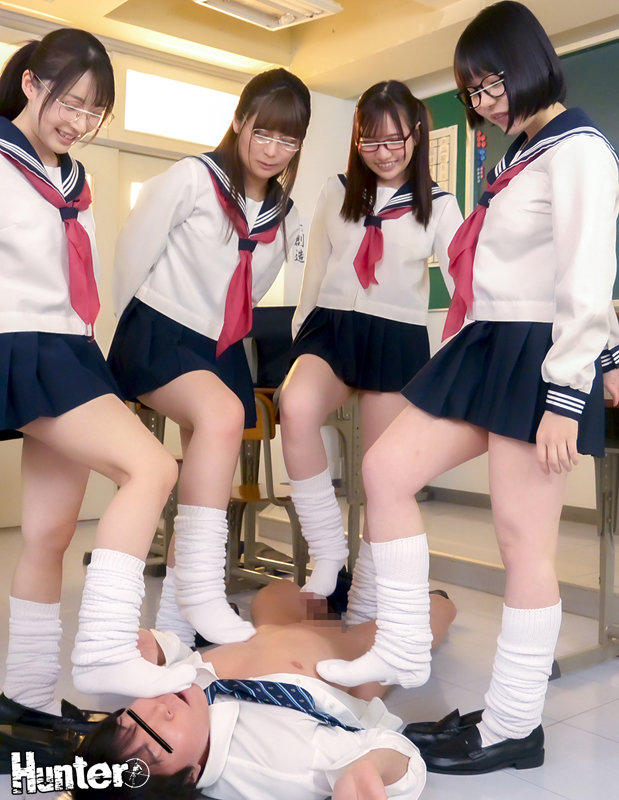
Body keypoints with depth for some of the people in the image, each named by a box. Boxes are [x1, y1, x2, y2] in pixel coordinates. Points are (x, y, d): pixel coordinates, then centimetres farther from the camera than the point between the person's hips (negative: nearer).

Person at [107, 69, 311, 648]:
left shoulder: (284, 215, 9)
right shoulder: (192, 179, -10)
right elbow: (133, 254, -5)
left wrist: (224, 334, 17)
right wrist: (138, 335, 3)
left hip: (222, 348, 7)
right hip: (159, 333, -6)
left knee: (209, 482, 3)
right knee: (222, 415, -35)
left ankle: (175, 624, 15)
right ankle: (200, 591, -30)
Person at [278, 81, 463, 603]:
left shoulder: (438, 204, 5)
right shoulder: (337, 191, 10)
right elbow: (315, 270, 14)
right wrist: (299, 334, 12)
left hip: (397, 339, 0)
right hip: (332, 326, 1)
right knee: (296, 408, -33)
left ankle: (365, 608, 16)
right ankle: (327, 550, -17)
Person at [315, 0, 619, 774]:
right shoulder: (525, 153, 19)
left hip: (537, 360, -9)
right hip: (488, 349, 10)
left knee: (523, 541, -3)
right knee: (385, 469, 3)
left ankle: (514, 726, 12)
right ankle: (402, 650, 13)